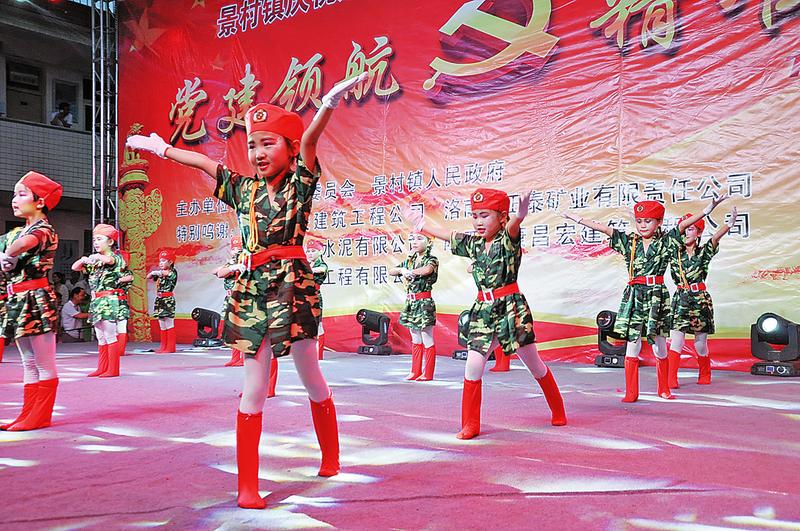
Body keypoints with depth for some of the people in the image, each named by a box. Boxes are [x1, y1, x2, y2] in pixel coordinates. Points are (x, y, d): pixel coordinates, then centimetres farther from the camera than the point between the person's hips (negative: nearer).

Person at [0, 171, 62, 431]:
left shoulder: (43, 230, -11)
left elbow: (21, 245, -33)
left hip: (36, 299, -9)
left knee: (44, 364, -1)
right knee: (29, 363, 13)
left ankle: (40, 417, 5)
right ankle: (27, 415, 18)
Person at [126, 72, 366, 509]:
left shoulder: (300, 183, 0)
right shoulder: (243, 189, 13)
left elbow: (309, 139, -17)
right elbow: (204, 162, 25)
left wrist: (330, 102, -32)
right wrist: (161, 148, 35)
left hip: (292, 283, -4)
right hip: (252, 287, 4)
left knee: (311, 377, 7)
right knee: (253, 387, 3)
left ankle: (331, 457, 29)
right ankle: (247, 483, 8)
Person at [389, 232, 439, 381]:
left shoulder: (431, 260, -6)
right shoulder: (409, 261, 13)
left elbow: (427, 270, -29)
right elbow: (391, 271, 13)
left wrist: (409, 272, -14)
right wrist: (401, 270, -9)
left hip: (424, 303, -7)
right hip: (410, 303, 7)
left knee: (427, 340, -2)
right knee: (415, 340, 14)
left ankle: (428, 374, 6)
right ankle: (415, 372, 21)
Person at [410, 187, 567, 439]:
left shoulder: (507, 239, -10)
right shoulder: (473, 243, 8)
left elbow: (513, 226, -34)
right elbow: (448, 236, 24)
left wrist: (520, 215, -58)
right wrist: (422, 225, 38)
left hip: (511, 307, -5)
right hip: (483, 310, 5)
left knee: (534, 364, 8)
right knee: (473, 365, -4)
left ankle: (558, 412, 30)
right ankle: (470, 424, 9)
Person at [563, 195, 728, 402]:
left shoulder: (666, 241, 3)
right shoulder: (628, 241, 7)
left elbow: (684, 224, -7)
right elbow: (604, 228, 3)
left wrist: (709, 208, -17)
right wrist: (578, 219, 0)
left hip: (657, 295, -1)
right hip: (634, 295, 1)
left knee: (659, 345, 8)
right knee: (632, 344, 1)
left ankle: (663, 389, 25)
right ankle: (631, 392, 8)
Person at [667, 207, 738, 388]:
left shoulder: (704, 251, 1)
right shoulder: (674, 252, 6)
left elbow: (716, 237, -16)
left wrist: (729, 223, -34)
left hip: (700, 300, -1)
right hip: (680, 300, 1)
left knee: (700, 342, 7)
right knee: (676, 340, -9)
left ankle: (704, 376, 30)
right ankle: (671, 379, -7)